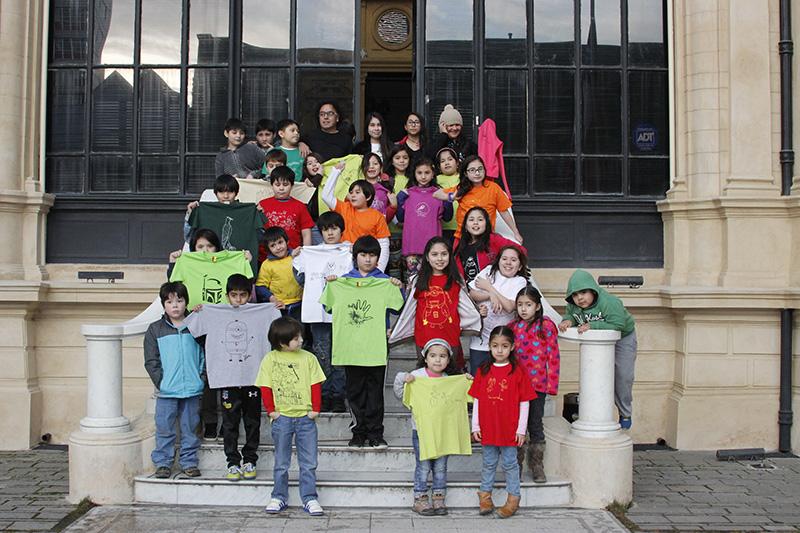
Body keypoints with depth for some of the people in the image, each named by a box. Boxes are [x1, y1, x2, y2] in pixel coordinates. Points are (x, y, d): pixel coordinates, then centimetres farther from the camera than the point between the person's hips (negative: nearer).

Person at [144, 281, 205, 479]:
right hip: (167, 391, -1)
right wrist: (160, 381, -8)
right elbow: (151, 360, 1)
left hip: (192, 389, 1)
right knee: (164, 428, 3)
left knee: (190, 428, 9)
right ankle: (163, 463, 15)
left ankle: (189, 461, 19)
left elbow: (204, 354, 8)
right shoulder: (155, 329, 3)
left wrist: (201, 377, -1)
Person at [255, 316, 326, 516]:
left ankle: (309, 499, 14)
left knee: (309, 462, 5)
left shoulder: (308, 358, 1)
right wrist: (271, 410, -7)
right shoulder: (270, 359, -2)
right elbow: (265, 388, -1)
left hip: (306, 417, 1)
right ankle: (279, 497, 23)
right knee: (281, 463, 11)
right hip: (282, 417, -1)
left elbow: (315, 385, 1)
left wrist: (315, 409, -5)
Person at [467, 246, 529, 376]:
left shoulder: (520, 281, -1)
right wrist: (491, 295, -15)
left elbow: (510, 307, -14)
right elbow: (472, 294, 1)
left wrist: (489, 287, -8)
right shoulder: (489, 271, 6)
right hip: (480, 338, 2)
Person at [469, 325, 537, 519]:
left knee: (510, 463, 8)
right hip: (487, 428, 3)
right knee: (489, 463, 14)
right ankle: (485, 496, 26)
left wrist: (521, 429, -6)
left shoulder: (518, 371, -6)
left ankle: (513, 499, 18)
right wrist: (475, 426, 3)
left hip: (509, 429, -2)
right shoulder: (483, 370, 3)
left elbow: (524, 403, -4)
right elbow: (476, 400, 6)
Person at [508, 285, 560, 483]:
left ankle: (537, 466, 20)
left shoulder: (546, 326, -4)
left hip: (538, 384, -2)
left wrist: (551, 384, -8)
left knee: (535, 426, 7)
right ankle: (516, 466, 19)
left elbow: (553, 357, -5)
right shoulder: (513, 327, 6)